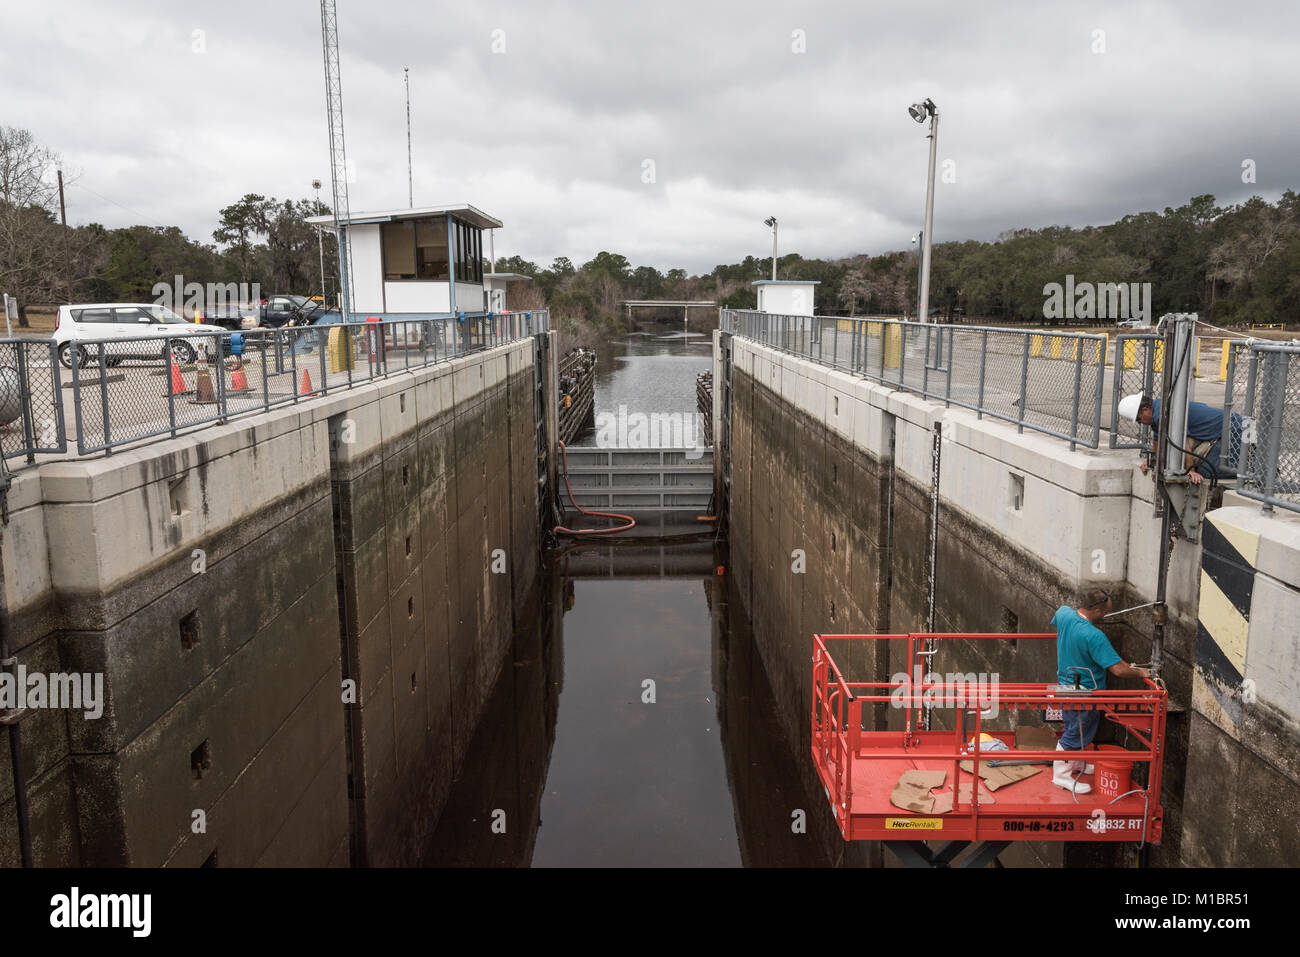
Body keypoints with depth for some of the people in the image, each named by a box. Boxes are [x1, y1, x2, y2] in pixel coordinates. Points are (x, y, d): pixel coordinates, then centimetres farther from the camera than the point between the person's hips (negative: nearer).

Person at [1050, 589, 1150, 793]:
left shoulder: (1063, 612, -11)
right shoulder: (1094, 637, -33)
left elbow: (1055, 623, 17)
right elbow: (1118, 670, -30)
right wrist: (1140, 672, -12)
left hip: (1065, 683, 9)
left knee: (1078, 730, 27)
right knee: (1074, 734, 7)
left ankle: (1076, 763, 45)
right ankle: (1061, 775, 19)